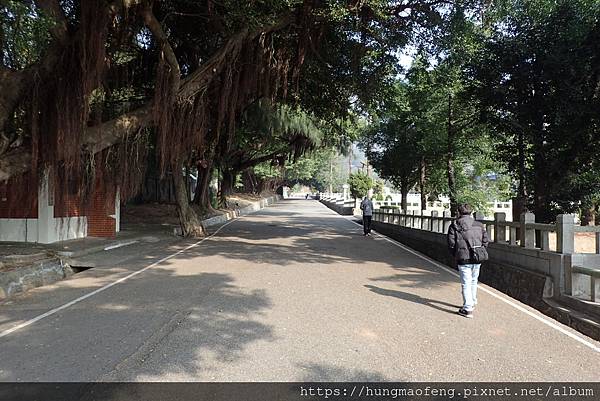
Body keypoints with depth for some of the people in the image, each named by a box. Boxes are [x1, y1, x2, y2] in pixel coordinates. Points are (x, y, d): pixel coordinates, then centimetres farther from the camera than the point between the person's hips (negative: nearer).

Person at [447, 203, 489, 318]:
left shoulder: (454, 225, -3)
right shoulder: (479, 225, 8)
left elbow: (451, 244, -6)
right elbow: (486, 241, 6)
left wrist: (455, 255, 9)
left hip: (463, 258, -4)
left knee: (466, 284, 0)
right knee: (473, 281, 21)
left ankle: (467, 309, -1)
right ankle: (473, 302, 35)